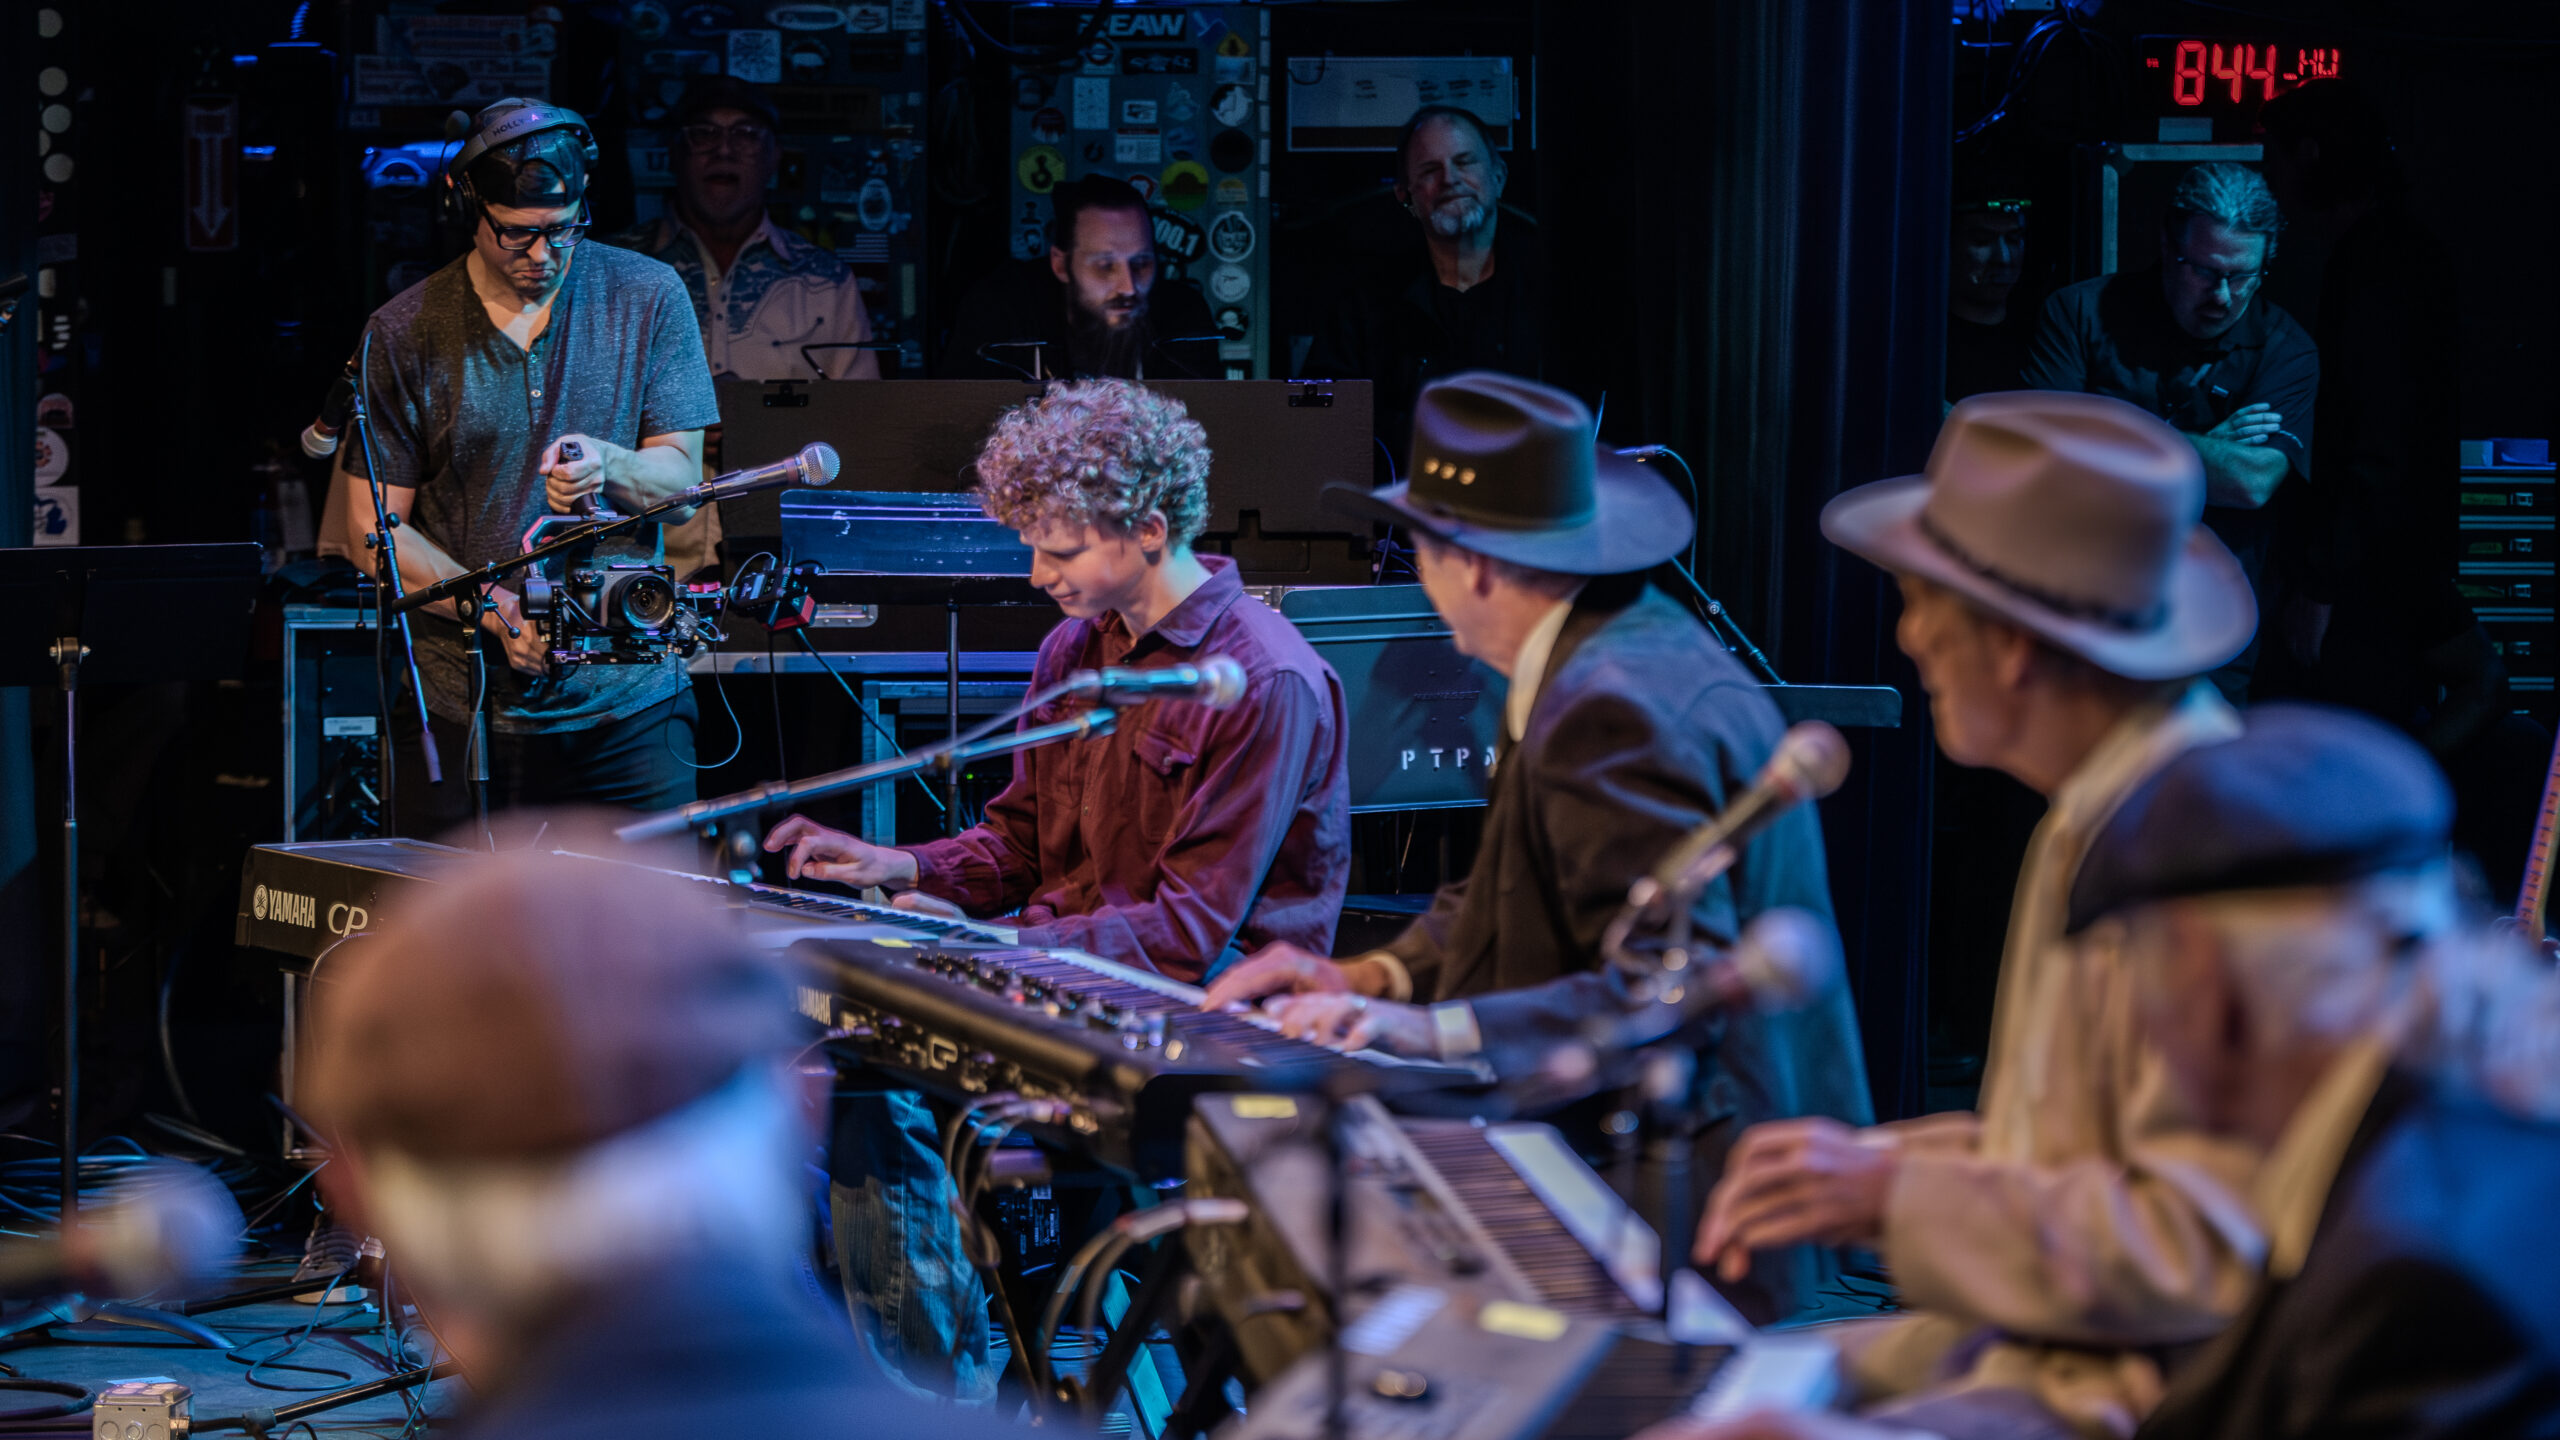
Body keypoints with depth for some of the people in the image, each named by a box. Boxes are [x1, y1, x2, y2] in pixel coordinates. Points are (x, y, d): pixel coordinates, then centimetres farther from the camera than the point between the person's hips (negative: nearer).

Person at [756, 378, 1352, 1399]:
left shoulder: (1266, 684, -17)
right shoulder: (1077, 647, 10)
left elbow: (1195, 930, -19)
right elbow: (1020, 842, 18)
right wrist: (903, 869, -2)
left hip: (1208, 1002, -8)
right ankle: (940, 1388, -6)